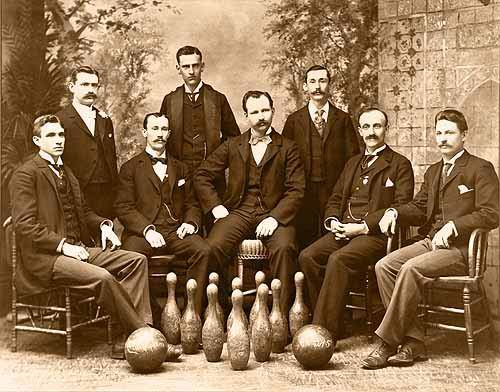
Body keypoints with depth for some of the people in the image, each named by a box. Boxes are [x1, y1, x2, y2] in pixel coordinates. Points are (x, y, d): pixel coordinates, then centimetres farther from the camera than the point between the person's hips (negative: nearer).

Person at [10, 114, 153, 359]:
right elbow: (25, 225, -13)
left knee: (136, 260, -10)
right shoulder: (25, 175, -3)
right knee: (102, 277, -32)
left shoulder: (66, 173, 23)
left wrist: (103, 225, 9)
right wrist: (63, 245, -18)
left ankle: (130, 340, -18)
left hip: (80, 248, 8)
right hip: (46, 257, -8)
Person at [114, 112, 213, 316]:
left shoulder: (180, 168, 25)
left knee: (203, 250, -27)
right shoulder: (130, 168, 12)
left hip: (176, 230, 3)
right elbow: (123, 207, 1)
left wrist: (191, 222, -1)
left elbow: (191, 204, 24)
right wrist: (147, 229, -15)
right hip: (142, 232, -2)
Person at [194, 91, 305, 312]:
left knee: (284, 248, -33)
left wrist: (275, 217, -13)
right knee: (213, 248, -27)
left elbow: (296, 189, 1)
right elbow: (201, 175, 15)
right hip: (238, 211, 2)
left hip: (274, 213, -1)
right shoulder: (232, 146, 15)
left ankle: (281, 312, -23)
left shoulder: (287, 148, 9)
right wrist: (216, 206, 1)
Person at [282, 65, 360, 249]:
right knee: (304, 248, -1)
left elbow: (353, 157, 7)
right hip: (303, 193, 0)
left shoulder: (343, 119, 10)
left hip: (335, 192, 0)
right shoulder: (294, 120, 10)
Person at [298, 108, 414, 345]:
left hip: (376, 234, -6)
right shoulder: (353, 163, 25)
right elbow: (335, 199, 26)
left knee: (338, 260, -33)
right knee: (307, 257, -21)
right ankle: (329, 321, -11)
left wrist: (364, 227, -14)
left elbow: (402, 207, -6)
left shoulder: (400, 164, 5)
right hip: (344, 231, 6)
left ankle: (325, 331, -28)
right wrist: (333, 221, 2)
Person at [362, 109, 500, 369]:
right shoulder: (433, 172, 23)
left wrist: (452, 226, -21)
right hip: (430, 241, 7)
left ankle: (387, 344, -23)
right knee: (384, 266, -17)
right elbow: (419, 208, 22)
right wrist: (395, 212, 1)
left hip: (461, 247, -7)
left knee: (411, 269, -31)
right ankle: (413, 342, -16)